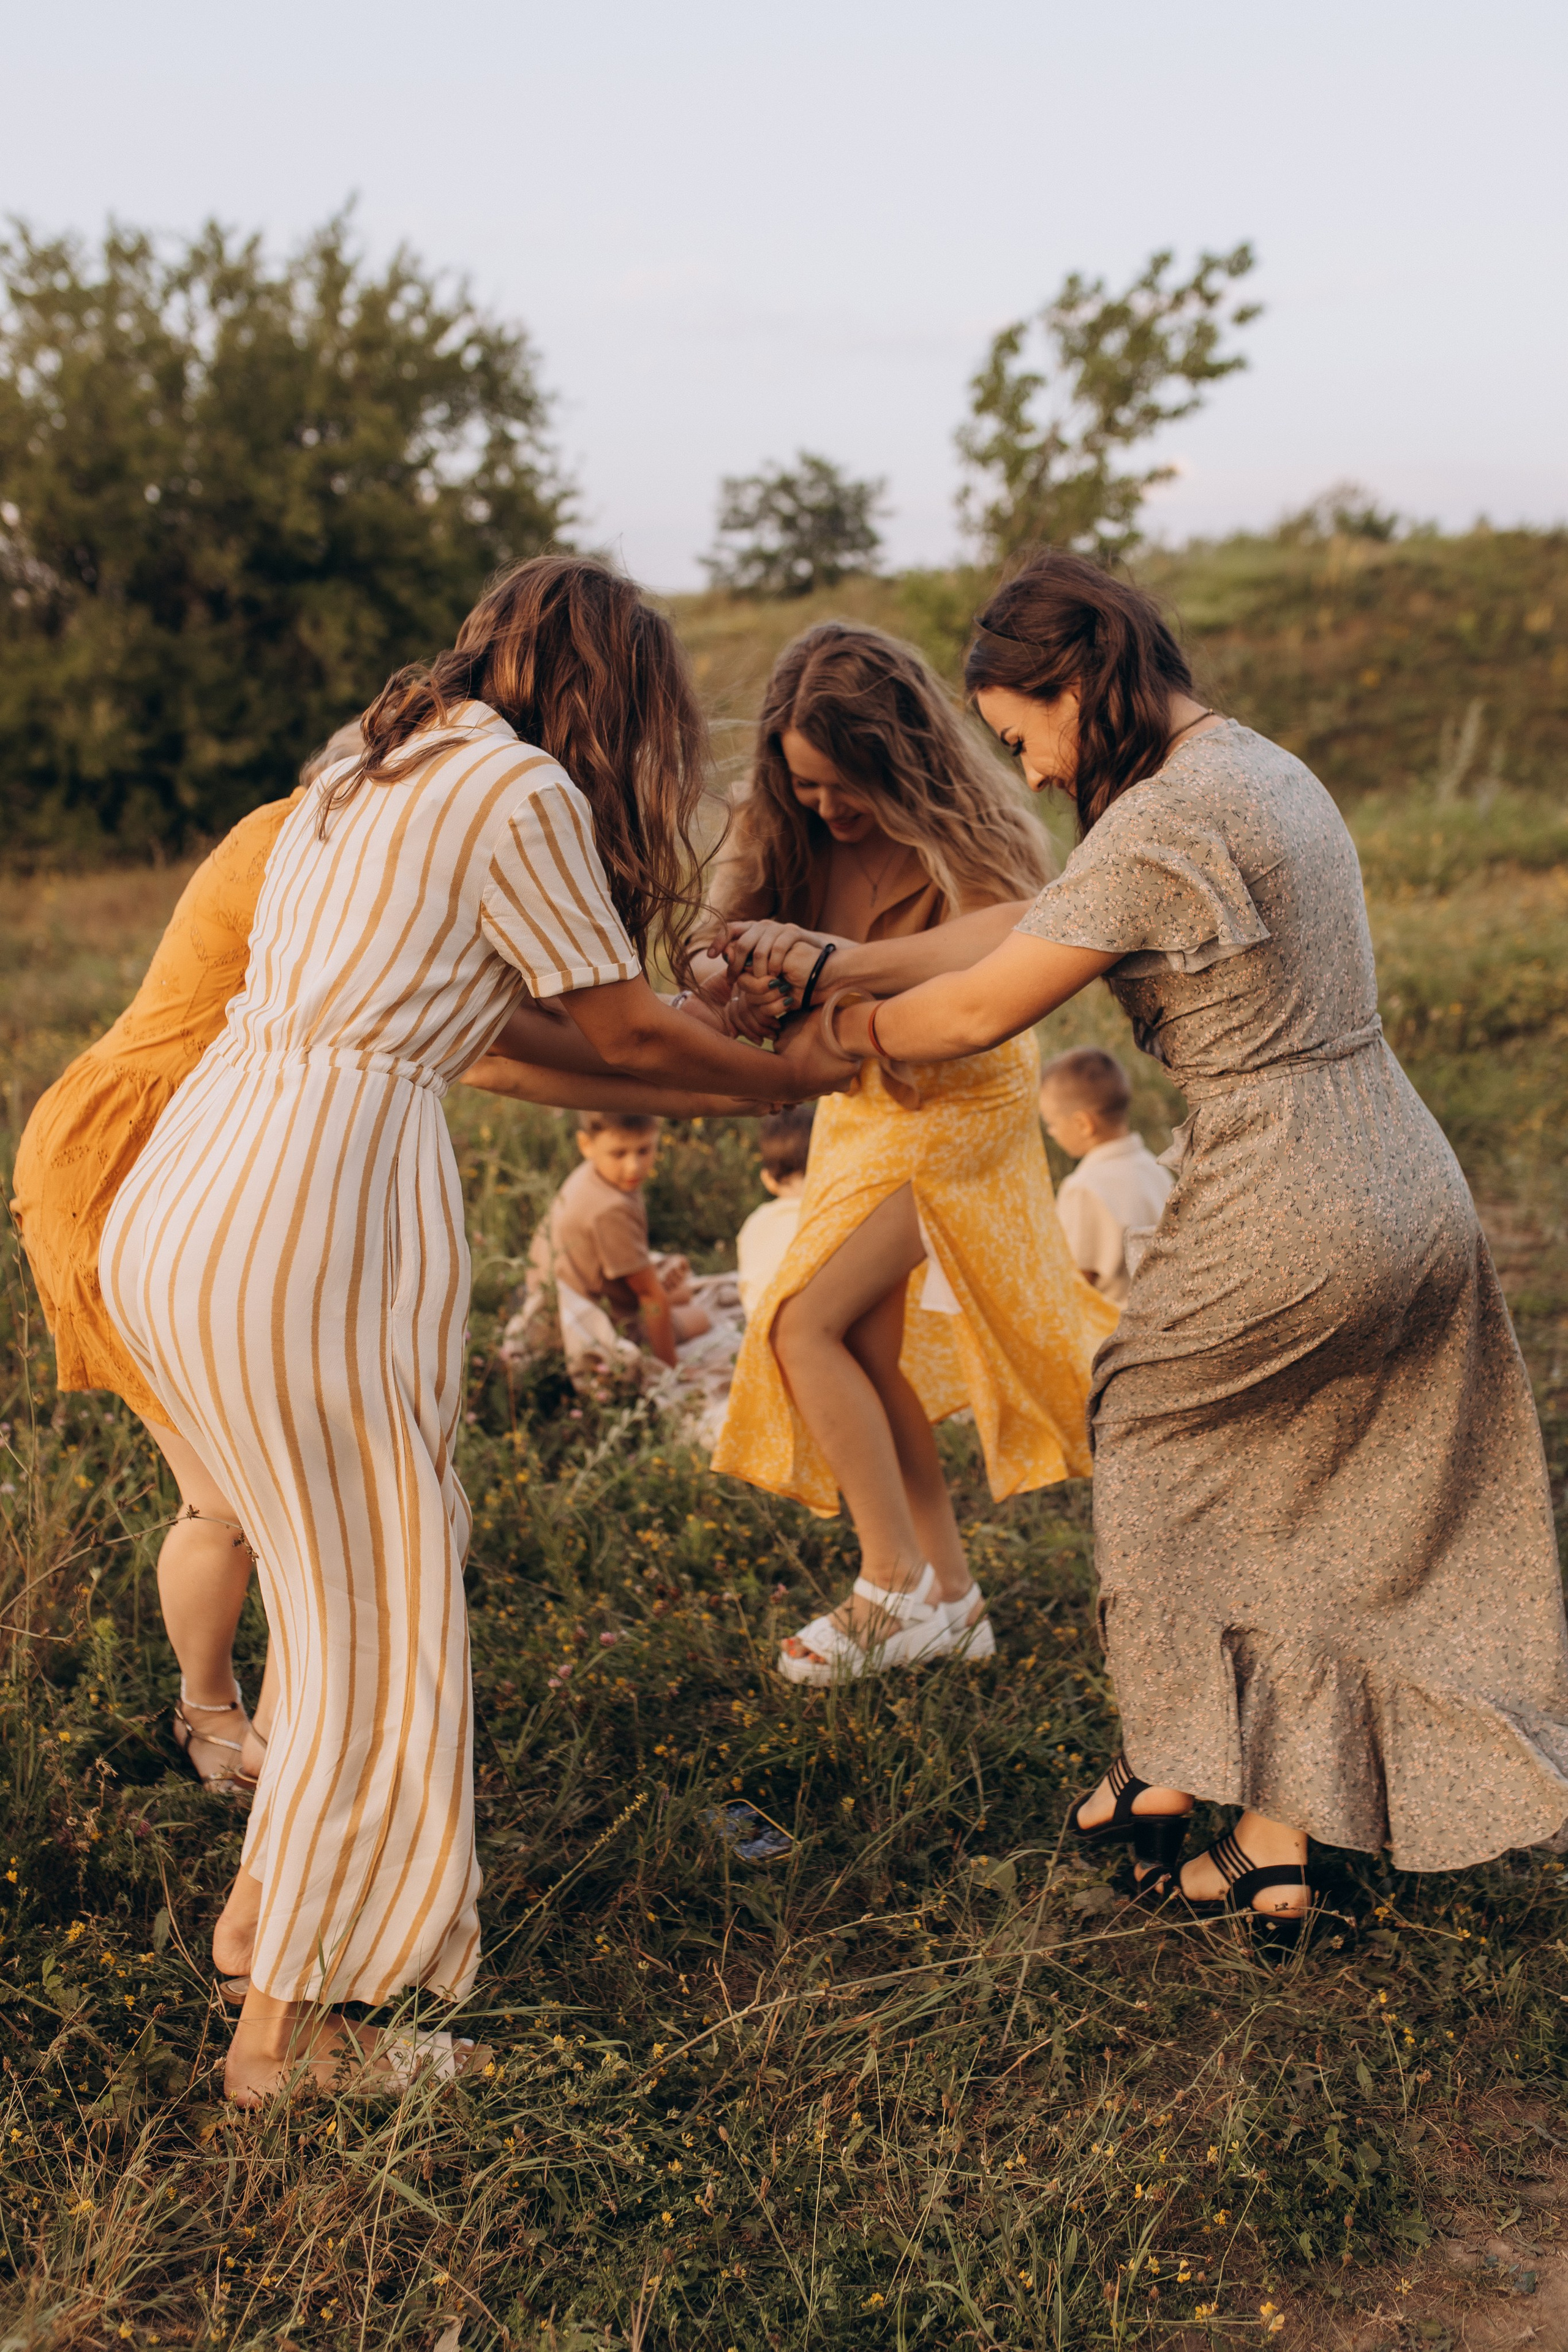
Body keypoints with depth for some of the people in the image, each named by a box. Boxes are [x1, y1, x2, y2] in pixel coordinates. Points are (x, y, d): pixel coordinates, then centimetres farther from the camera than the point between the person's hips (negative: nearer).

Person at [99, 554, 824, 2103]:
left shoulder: (371, 768, 22)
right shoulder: (519, 788, -5)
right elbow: (627, 1034, 3)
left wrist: (700, 1098, 38)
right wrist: (805, 1083, 19)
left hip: (172, 1213, 9)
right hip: (313, 1206, -9)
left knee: (359, 1559, 24)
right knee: (377, 1615, 4)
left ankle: (274, 1882, 36)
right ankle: (288, 2029, 16)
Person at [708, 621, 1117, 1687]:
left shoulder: (961, 837, -22)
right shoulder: (794, 835, -6)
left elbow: (1003, 956, -41)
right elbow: (743, 945, -11)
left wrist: (834, 960, -52)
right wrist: (754, 988, -37)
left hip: (958, 1105, -7)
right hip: (860, 1106, 7)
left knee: (805, 1326, -16)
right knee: (874, 1359, 6)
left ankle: (898, 1589, -4)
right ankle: (953, 1598, 17)